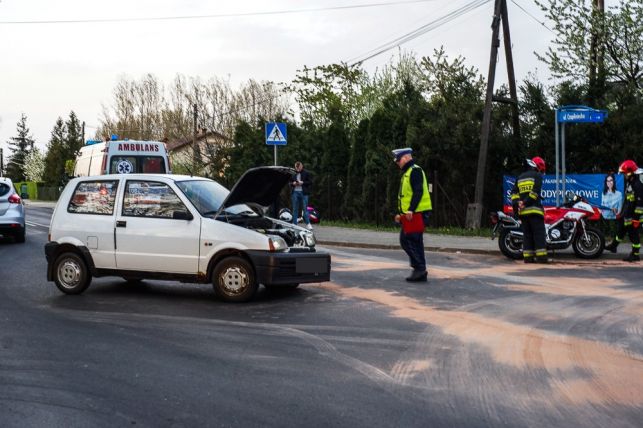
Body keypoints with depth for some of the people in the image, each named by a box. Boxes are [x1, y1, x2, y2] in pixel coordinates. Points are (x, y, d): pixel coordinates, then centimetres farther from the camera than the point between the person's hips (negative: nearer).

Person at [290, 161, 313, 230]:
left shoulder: (306, 173, 2)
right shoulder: (293, 174, 10)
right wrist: (293, 183, -2)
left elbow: (310, 182, -1)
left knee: (305, 209, -5)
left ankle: (308, 224, -3)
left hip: (303, 193, -3)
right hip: (295, 192, 3)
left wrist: (302, 183, -12)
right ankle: (294, 224, 9)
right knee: (295, 209, 5)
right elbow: (290, 182, 19)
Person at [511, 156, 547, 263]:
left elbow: (514, 192, 11)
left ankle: (528, 257, 3)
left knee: (527, 234, 7)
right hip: (534, 210, -6)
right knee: (539, 234, -5)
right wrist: (526, 202, -14)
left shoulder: (520, 177, 21)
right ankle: (541, 256, -10)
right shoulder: (537, 176, 1)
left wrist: (516, 204, 2)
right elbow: (535, 191, -14)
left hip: (523, 211, 6)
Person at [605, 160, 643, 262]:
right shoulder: (629, 183, 11)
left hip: (634, 217, -10)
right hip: (627, 215, 10)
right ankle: (613, 246, 38)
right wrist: (622, 212, 24)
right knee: (620, 230, 22)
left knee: (633, 235, -1)